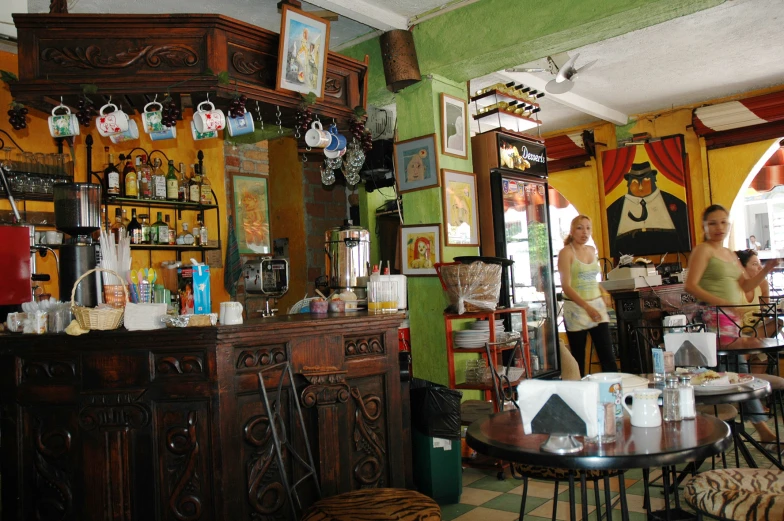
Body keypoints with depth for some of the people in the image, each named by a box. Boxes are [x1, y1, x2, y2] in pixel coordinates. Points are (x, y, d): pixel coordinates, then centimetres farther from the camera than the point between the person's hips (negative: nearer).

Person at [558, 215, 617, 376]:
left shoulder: (592, 250, 12)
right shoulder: (566, 253, -7)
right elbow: (566, 286, -15)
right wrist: (587, 307, -24)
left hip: (597, 306, 5)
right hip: (576, 309, -5)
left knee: (608, 355, 0)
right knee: (578, 358, 1)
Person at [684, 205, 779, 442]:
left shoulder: (730, 254, 20)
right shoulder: (703, 250, -4)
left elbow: (746, 286, 22)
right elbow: (690, 285, -15)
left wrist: (766, 269, 8)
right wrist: (721, 302, -22)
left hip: (732, 317, 8)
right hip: (714, 316, -8)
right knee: (739, 368, -9)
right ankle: (761, 426, -5)